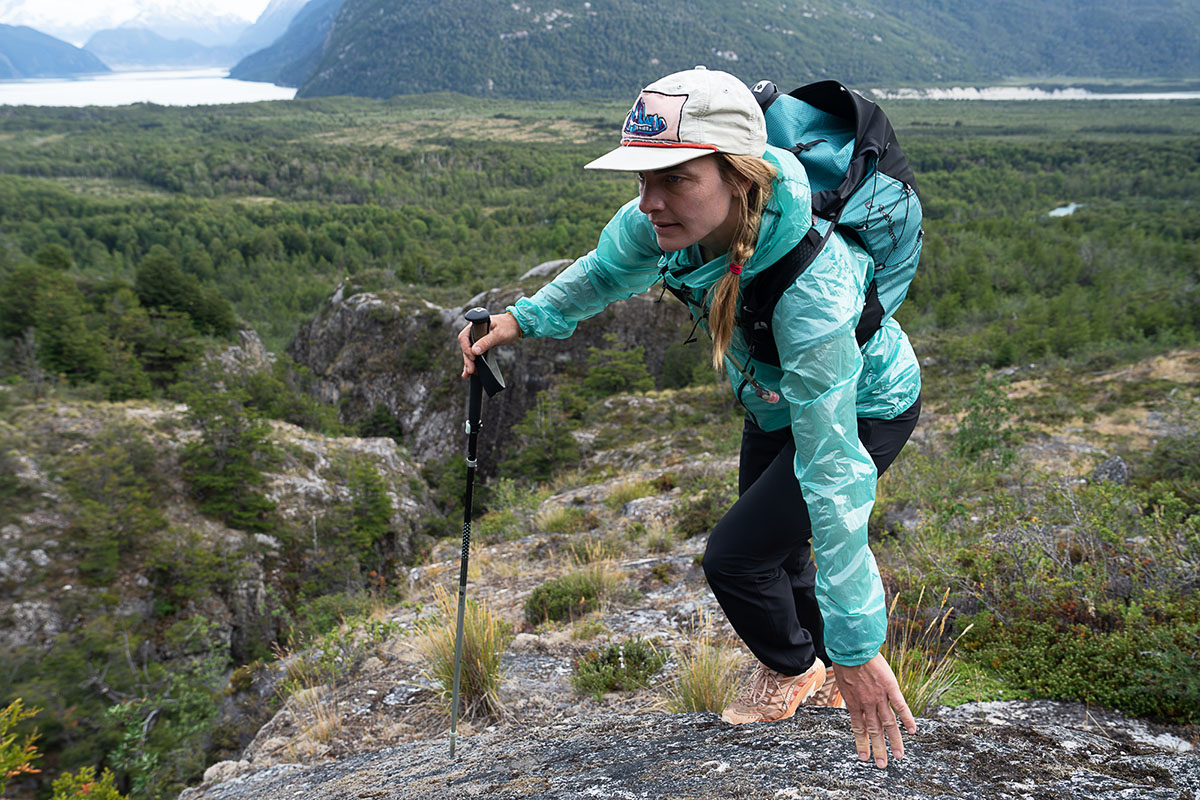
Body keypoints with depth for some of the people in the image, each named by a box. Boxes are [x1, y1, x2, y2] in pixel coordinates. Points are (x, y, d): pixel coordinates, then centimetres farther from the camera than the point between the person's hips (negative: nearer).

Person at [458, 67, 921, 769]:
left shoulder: (810, 288, -45)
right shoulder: (664, 222, -26)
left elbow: (832, 472, -43)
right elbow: (605, 273, 0)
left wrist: (858, 647, -39)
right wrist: (521, 320, -13)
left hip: (869, 408, -7)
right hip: (778, 399, 7)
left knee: (737, 555, -7)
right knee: (773, 548, 22)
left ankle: (795, 666, 27)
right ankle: (816, 678, 50)